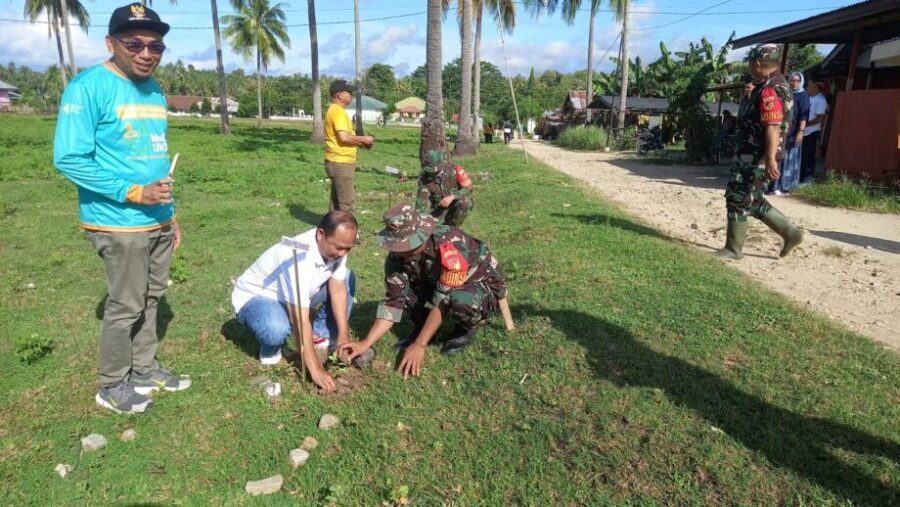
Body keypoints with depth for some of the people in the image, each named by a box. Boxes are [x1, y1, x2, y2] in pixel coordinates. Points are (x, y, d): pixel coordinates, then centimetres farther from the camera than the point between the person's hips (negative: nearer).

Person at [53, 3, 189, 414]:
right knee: (125, 306, 3)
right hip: (119, 224, -7)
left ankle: (145, 370, 32)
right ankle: (112, 386, 22)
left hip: (158, 221, 7)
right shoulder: (89, 87, -13)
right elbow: (68, 158, -18)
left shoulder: (155, 91, 10)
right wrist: (133, 192, -22)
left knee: (150, 299, 16)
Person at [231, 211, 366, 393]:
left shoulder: (334, 247, -17)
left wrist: (343, 335, -21)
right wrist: (315, 370, -37)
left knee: (347, 279, -5)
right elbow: (300, 321, -39)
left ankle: (320, 337, 5)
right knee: (277, 330, -39)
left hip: (298, 295, 7)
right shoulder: (298, 258, -39)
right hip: (255, 296, -7)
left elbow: (337, 289, -11)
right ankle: (270, 348, -2)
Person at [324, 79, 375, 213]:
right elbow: (344, 137, -26)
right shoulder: (338, 111, -16)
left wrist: (360, 143, 11)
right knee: (346, 200, -6)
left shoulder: (334, 110, 17)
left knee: (337, 199, 16)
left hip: (338, 161, 10)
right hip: (341, 163, -10)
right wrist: (363, 139, -12)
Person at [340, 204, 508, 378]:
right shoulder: (397, 256, -18)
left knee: (461, 300, -39)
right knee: (401, 287, -19)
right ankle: (423, 326, 6)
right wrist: (366, 343, -25)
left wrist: (419, 345, -34)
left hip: (485, 285, -5)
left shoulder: (450, 243, -36)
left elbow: (443, 299, -35)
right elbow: (393, 302, -15)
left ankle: (467, 329, -5)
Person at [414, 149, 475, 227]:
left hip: (456, 202, -2)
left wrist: (452, 197, -35)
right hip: (438, 207, 2)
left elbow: (470, 188, -21)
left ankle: (451, 227, -11)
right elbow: (421, 200, -15)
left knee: (464, 202, -35)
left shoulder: (454, 170, -23)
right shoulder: (424, 178, -15)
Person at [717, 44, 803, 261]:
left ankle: (733, 249, 10)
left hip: (755, 157, -10)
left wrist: (770, 159, -31)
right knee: (753, 201, 17)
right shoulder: (773, 85, 15)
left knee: (737, 200, -1)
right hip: (752, 155, 10)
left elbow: (773, 127, -27)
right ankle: (790, 233, 21)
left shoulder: (769, 90, -19)